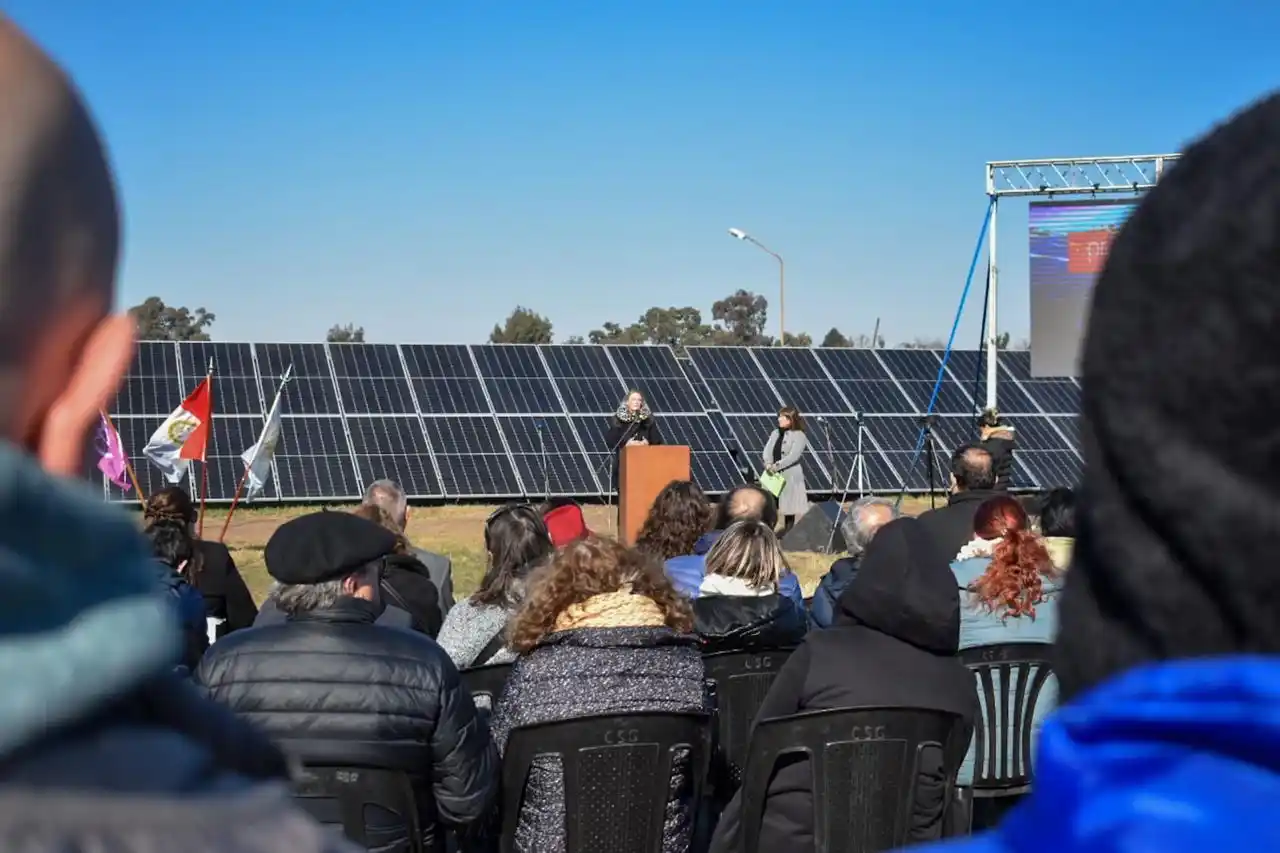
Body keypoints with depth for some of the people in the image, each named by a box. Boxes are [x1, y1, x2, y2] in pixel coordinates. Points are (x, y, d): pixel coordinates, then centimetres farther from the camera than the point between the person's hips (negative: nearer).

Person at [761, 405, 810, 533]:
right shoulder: (775, 433, 13)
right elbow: (767, 450, 4)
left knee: (788, 508, 1)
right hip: (773, 475, 6)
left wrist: (776, 466, -23)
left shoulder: (799, 436, -7)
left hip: (790, 476, -6)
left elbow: (793, 456, -17)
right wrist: (768, 464, -16)